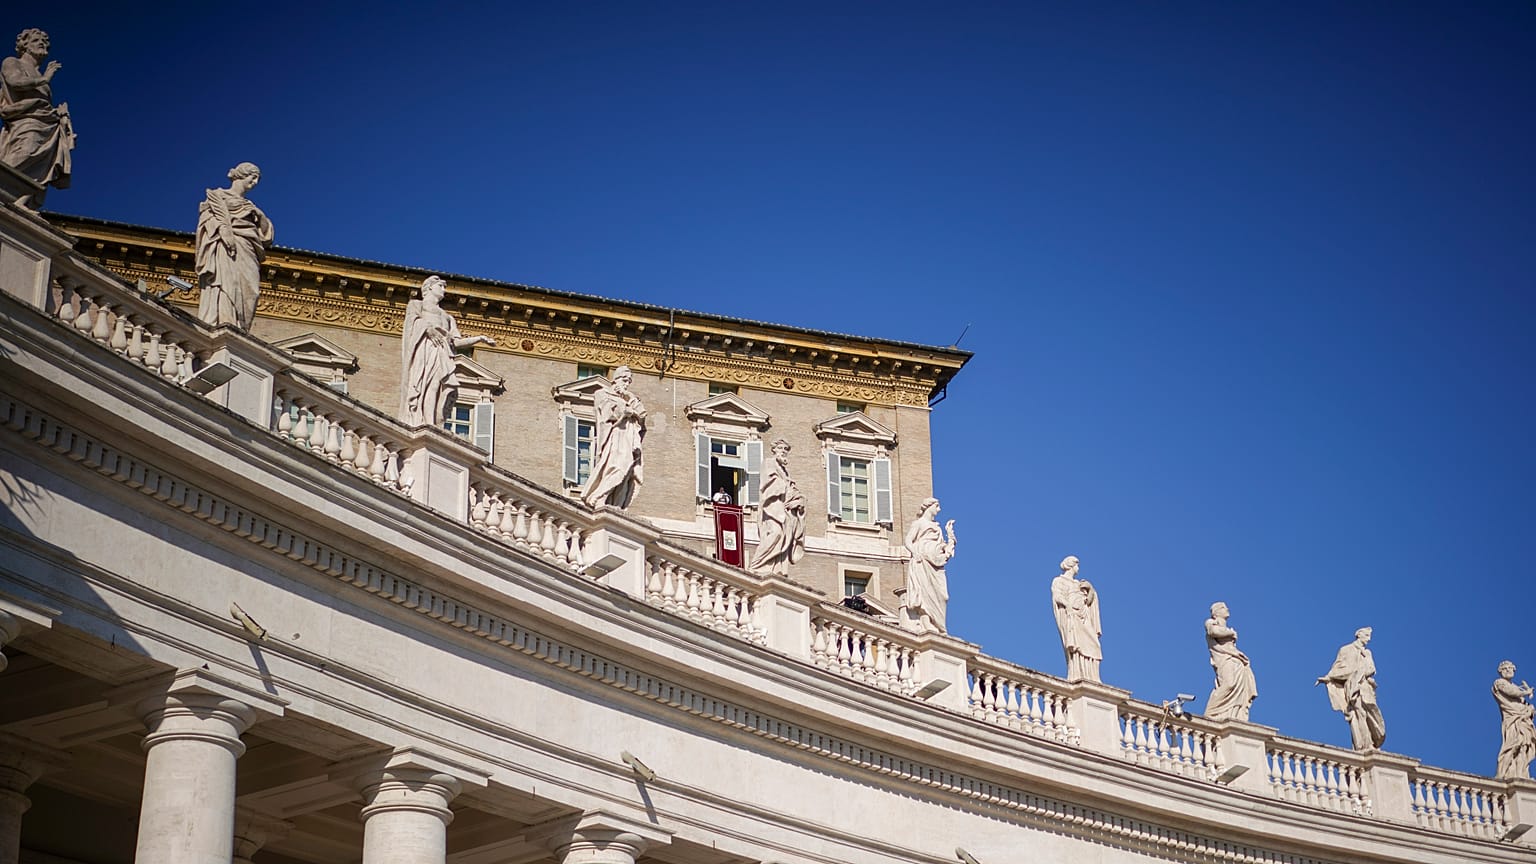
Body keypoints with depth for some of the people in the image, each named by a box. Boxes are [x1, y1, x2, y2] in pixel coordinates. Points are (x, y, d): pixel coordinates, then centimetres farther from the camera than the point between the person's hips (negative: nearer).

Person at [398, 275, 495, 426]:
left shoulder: (447, 317, 37)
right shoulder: (416, 304, 25)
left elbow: (456, 342, 22)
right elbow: (413, 317, 2)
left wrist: (480, 339, 11)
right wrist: (428, 327, -17)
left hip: (442, 353, 4)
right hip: (425, 346, -4)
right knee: (422, 386, -23)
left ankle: (429, 424, -34)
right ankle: (418, 424, -36)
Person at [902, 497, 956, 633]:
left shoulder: (936, 526, 26)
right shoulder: (918, 523, 8)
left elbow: (943, 546, 21)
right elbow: (908, 542, -2)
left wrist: (949, 531, 20)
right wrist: (916, 553, -19)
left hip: (935, 563, 7)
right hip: (922, 561, -7)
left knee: (939, 596, -5)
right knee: (925, 594, -17)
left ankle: (937, 629, -9)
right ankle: (926, 626, -24)